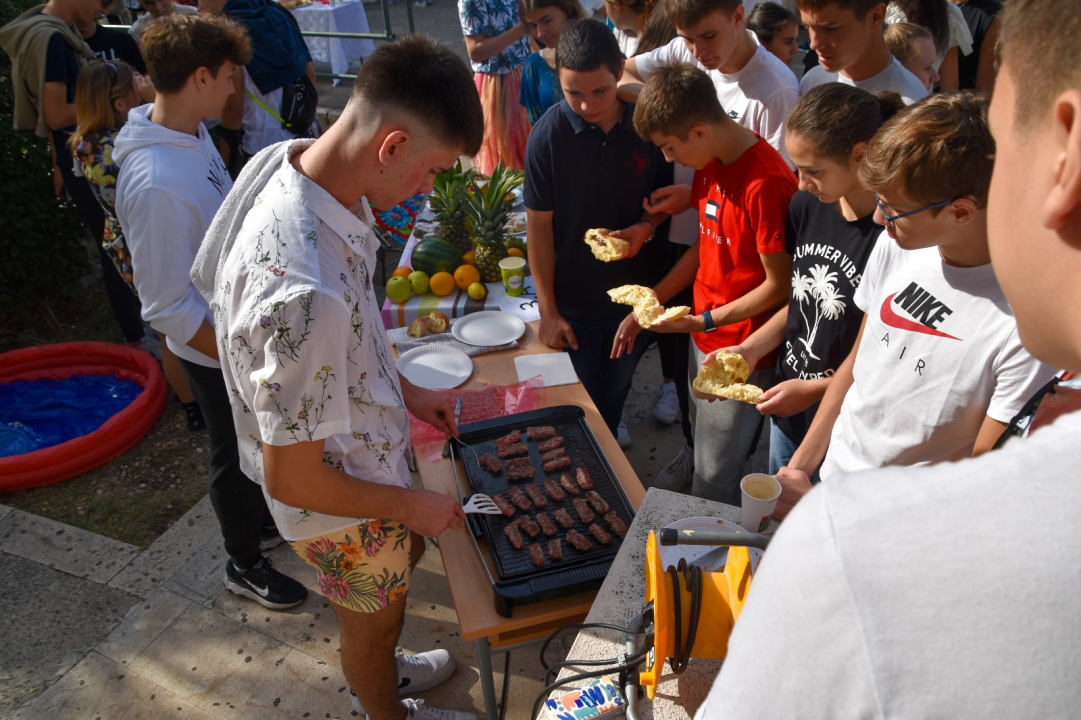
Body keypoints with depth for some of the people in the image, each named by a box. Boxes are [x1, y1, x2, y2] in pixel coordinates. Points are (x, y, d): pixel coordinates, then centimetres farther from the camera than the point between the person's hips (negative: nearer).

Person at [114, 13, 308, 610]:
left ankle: (261, 517, 53)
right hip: (215, 350, -8)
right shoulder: (156, 184, -33)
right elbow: (168, 309, -28)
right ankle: (243, 565, 38)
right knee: (236, 456, 13)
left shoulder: (191, 133, -4)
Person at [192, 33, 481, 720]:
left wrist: (405, 390, 7)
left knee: (407, 554, 33)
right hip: (340, 496, -8)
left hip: (368, 445, 8)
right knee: (374, 619, 22)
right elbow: (292, 480, -29)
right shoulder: (304, 292, -43)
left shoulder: (300, 161, -15)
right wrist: (410, 504, -15)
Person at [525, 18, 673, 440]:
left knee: (613, 397, 20)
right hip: (573, 304, -2)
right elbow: (539, 225, -10)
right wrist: (548, 312, -9)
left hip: (636, 294, 3)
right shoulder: (549, 135, -17)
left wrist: (647, 226, -17)